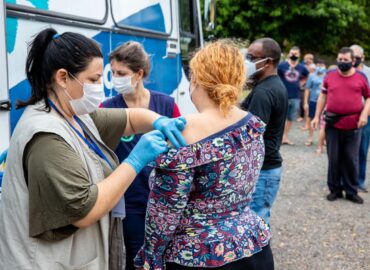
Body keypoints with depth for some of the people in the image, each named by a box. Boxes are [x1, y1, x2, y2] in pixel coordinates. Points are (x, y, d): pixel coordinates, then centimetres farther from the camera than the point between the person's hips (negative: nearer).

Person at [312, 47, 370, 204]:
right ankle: (335, 189, 22)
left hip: (353, 126, -1)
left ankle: (351, 192, 19)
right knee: (334, 159, 9)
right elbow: (323, 96, 10)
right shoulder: (330, 76, 4)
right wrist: (317, 116, 6)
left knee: (351, 160, 7)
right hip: (333, 124, 1)